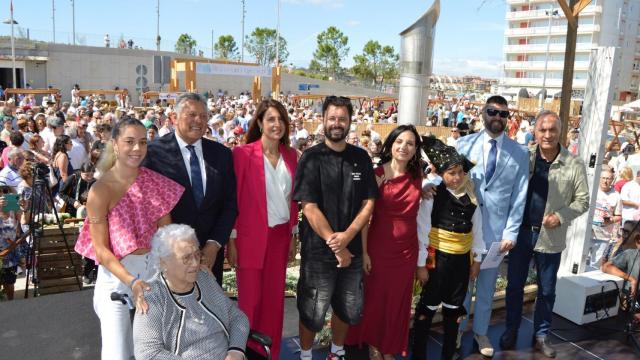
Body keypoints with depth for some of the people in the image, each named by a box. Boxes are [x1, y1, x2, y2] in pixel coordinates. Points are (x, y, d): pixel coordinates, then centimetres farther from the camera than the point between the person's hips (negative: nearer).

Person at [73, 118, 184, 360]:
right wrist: (131, 281, -26)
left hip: (155, 267, 4)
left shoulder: (154, 180, -2)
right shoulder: (100, 191, -15)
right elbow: (101, 249, -14)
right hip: (117, 273, -4)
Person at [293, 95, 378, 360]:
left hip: (352, 249, 4)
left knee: (349, 309, 17)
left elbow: (369, 203, 1)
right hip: (318, 250, -4)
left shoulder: (361, 157, 4)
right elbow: (309, 207, -12)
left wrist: (346, 236, -13)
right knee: (312, 312, 9)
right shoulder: (311, 158, -7)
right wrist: (334, 244, -14)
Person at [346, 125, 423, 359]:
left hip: (407, 247, 4)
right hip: (379, 245, -3)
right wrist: (363, 251, -12)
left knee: (398, 299, 15)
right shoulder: (377, 174, -11)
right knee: (375, 296, 12)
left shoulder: (417, 176, 1)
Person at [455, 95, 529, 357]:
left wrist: (511, 233, -4)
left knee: (487, 285, 13)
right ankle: (458, 330, 30)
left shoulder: (519, 153, 3)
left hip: (496, 229, 1)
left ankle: (481, 332, 32)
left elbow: (519, 197, 1)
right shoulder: (465, 144, 1)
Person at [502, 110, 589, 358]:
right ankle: (511, 330, 30)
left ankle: (541, 335, 30)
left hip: (550, 237, -1)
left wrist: (561, 216, -15)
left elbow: (582, 200, 0)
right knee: (514, 285, 12)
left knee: (546, 290, 13)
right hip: (520, 232, 1)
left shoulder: (574, 164, -7)